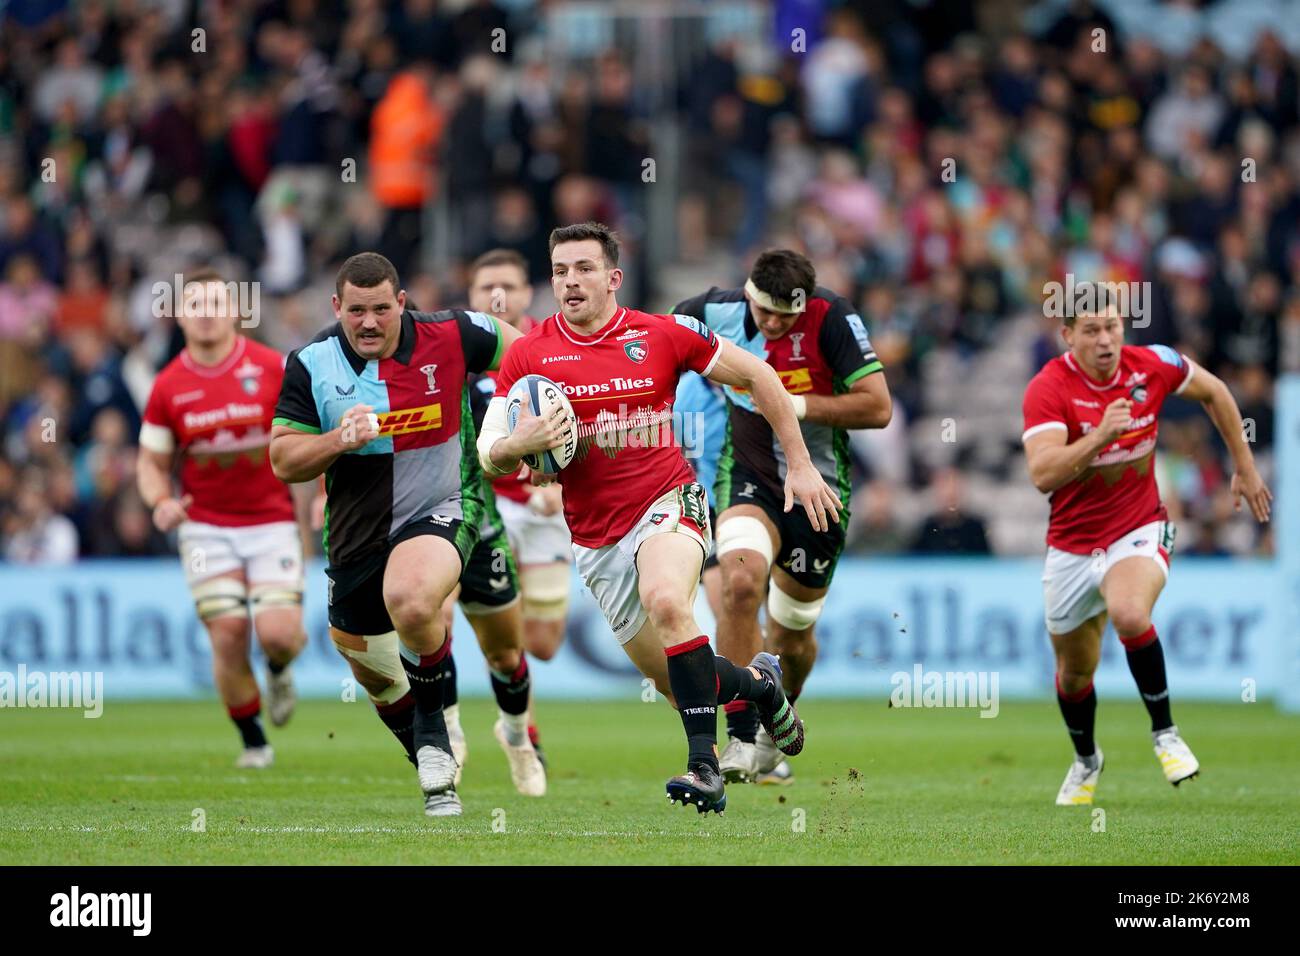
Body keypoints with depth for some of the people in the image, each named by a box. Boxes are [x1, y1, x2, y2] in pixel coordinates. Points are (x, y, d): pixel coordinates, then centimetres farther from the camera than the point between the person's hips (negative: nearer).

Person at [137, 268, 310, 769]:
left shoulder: (273, 368, -5)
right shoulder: (168, 386, -1)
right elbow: (151, 461, 8)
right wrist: (160, 502, -12)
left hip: (271, 523, -1)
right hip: (206, 528, 1)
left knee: (278, 634, -15)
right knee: (228, 638, -9)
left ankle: (278, 669, 24)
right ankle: (253, 742, 10)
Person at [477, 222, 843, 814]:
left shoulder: (661, 335, -5)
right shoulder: (529, 355, -2)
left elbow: (755, 374, 6)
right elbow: (488, 455, -1)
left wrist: (800, 465, 4)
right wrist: (520, 444, -25)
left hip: (668, 500, -3)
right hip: (595, 537, 3)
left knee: (664, 599, -35)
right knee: (668, 677, 6)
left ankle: (704, 765, -35)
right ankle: (757, 682, 40)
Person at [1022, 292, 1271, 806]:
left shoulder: (1153, 364, -9)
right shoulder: (1048, 388, -18)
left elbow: (1214, 393, 12)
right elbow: (1042, 475, -30)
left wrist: (1245, 468, 16)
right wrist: (1099, 436, -41)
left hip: (1139, 531, -1)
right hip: (1072, 547, 1)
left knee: (1130, 615, -33)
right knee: (1075, 671, 14)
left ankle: (1165, 732, -12)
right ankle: (1086, 760, 45)